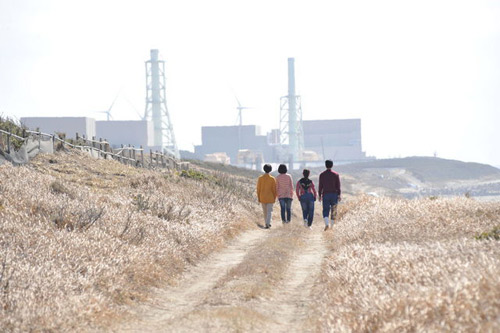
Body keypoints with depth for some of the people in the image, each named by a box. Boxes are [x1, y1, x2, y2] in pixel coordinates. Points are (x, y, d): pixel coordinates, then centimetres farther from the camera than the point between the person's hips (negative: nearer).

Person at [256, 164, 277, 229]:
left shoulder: (260, 178, -5)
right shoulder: (272, 179, -9)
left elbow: (258, 189, -3)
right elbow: (274, 189, -6)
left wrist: (258, 198, 6)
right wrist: (274, 198, 4)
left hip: (262, 198, 2)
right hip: (270, 198, -2)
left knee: (265, 211, 17)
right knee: (269, 211, 0)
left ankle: (267, 223, 26)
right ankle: (267, 224, -15)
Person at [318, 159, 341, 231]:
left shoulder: (322, 175, 0)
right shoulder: (336, 174, 0)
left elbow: (320, 186, 1)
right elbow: (338, 186, -3)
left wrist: (319, 195, 7)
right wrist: (339, 195, -1)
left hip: (325, 194, 0)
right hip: (334, 194, 0)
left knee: (325, 210, 1)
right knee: (333, 211, 9)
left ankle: (326, 224, -21)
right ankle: (332, 226, 10)